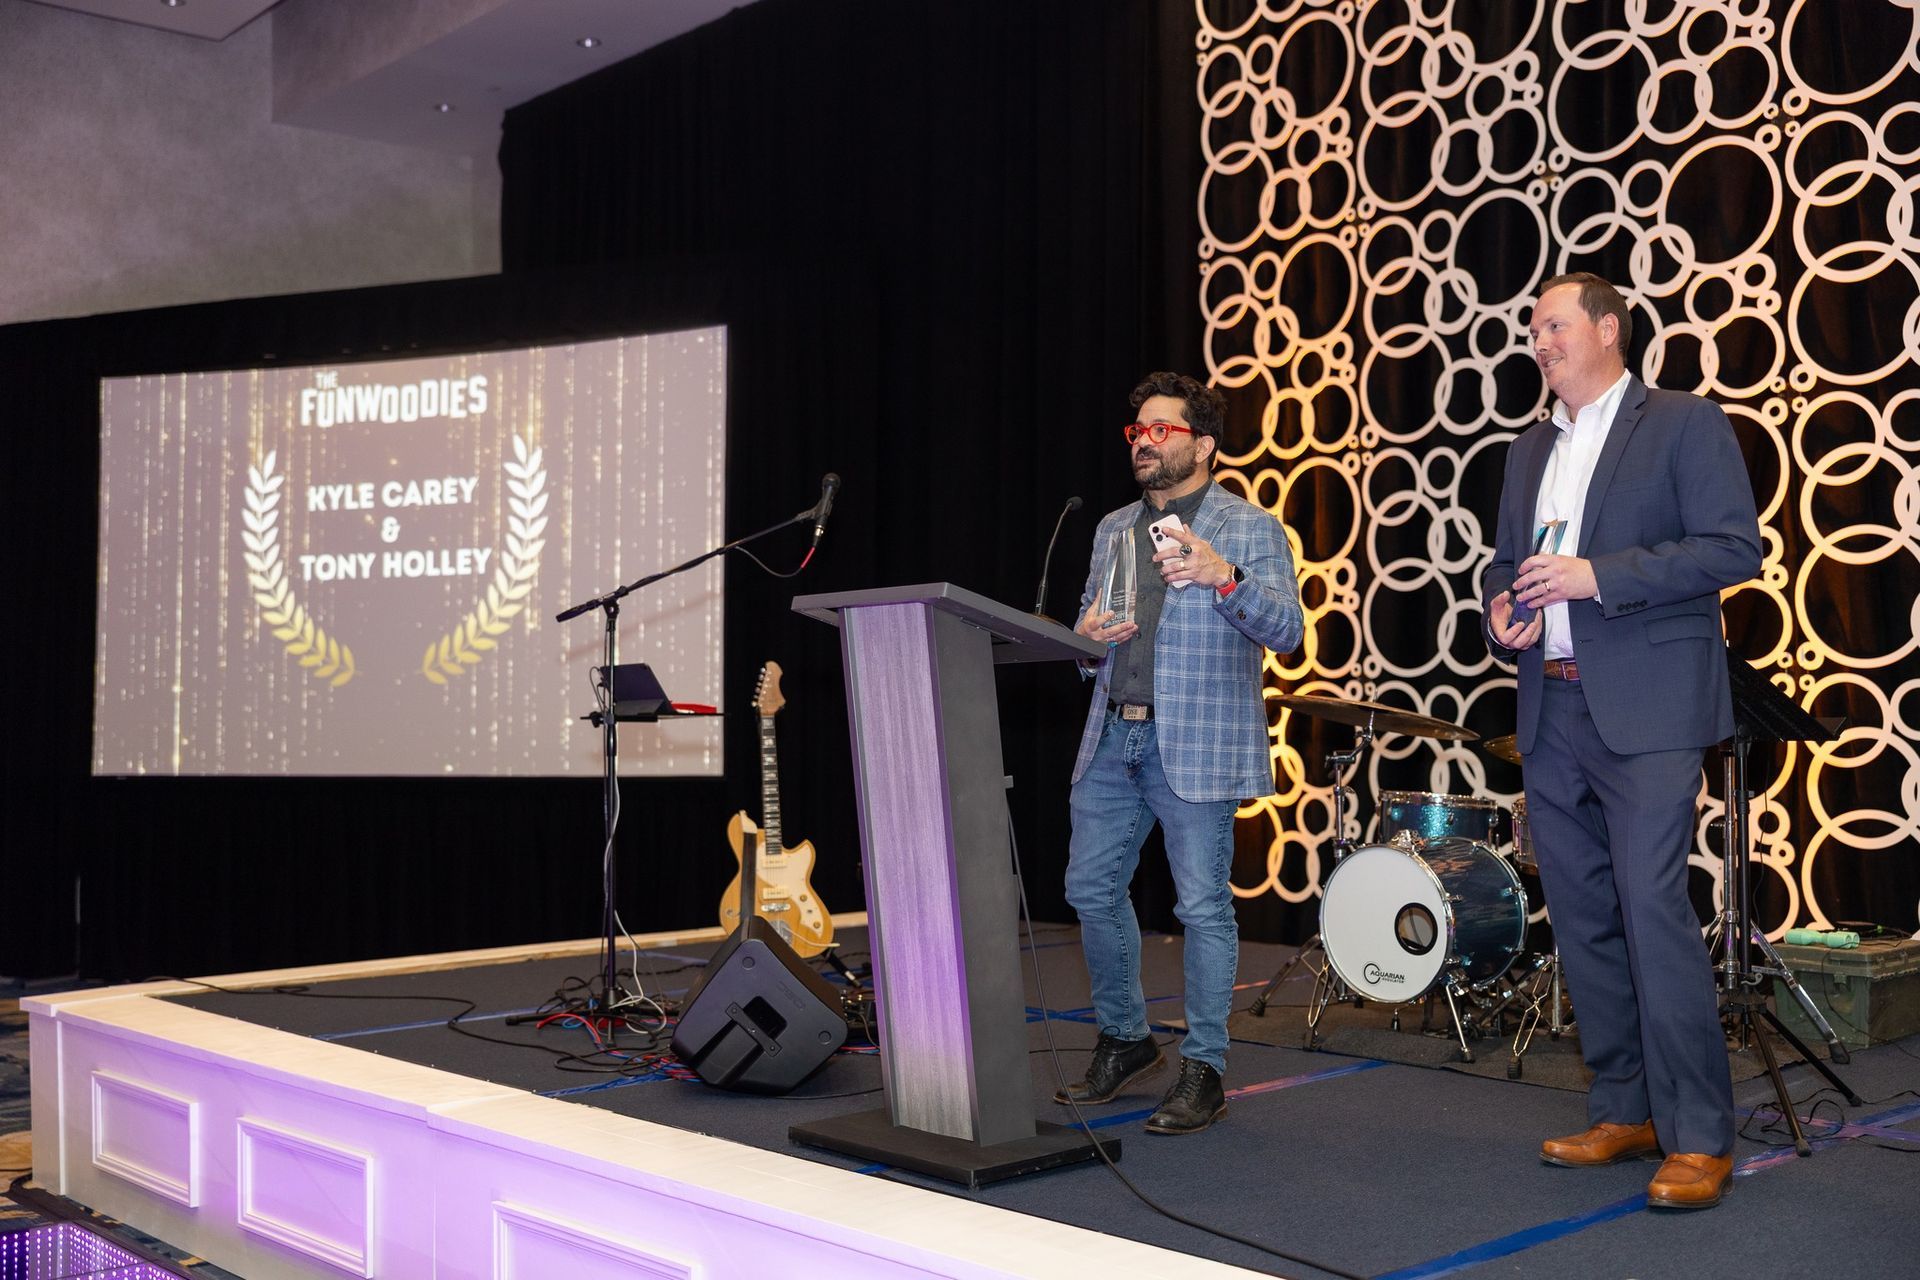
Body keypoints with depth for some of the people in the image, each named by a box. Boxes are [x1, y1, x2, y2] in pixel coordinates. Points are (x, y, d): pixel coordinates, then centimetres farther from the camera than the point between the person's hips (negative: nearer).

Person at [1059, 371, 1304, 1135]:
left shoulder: (1250, 529, -2)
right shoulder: (1113, 529, 17)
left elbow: (1286, 629, -13)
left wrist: (1223, 577, -29)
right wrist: (1086, 631, -2)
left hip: (1197, 746, -6)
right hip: (1112, 739, 6)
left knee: (1204, 905, -3)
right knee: (1091, 890, 9)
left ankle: (1204, 1070, 9)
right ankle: (1125, 1041, 27)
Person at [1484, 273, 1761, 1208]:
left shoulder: (1686, 424, 0)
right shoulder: (1530, 450, 20)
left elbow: (1735, 547, -10)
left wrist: (1596, 575, -16)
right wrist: (1503, 612, 2)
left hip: (1646, 709, -7)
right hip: (1551, 711, 7)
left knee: (1652, 905, -13)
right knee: (1582, 916, 9)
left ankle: (1698, 1137, -5)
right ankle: (1623, 1111, 19)